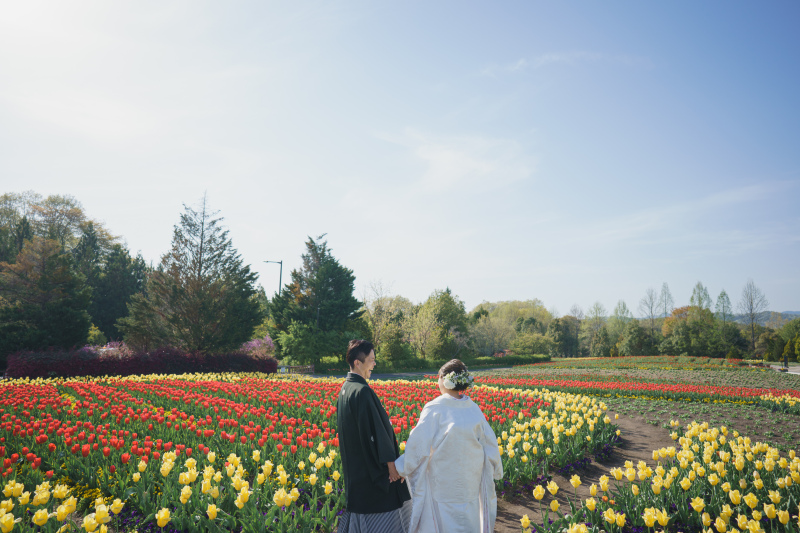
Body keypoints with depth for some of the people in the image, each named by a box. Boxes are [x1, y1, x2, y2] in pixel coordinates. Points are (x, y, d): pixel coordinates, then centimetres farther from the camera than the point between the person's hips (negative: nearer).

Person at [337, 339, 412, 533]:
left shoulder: (345, 389, 7)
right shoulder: (362, 391, -22)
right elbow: (375, 428, -23)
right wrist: (390, 462, -17)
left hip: (355, 465, 9)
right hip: (371, 465, -9)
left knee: (360, 506, 17)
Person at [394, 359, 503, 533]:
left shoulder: (434, 409, -15)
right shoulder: (474, 409, -3)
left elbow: (418, 445, -15)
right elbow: (489, 442, 3)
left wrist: (400, 467, -5)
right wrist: (496, 470, 16)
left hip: (443, 480, -3)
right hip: (471, 479, 3)